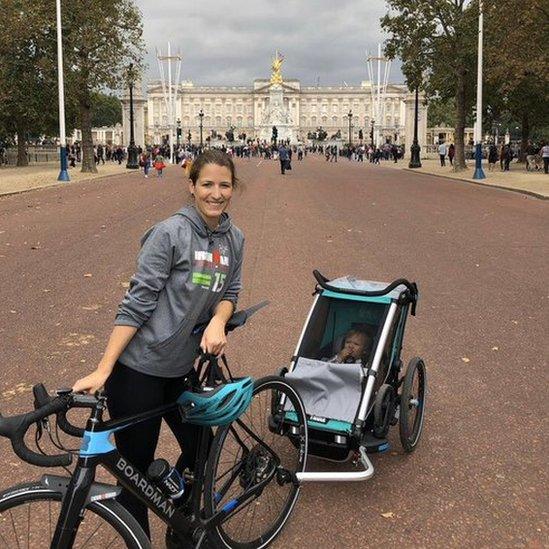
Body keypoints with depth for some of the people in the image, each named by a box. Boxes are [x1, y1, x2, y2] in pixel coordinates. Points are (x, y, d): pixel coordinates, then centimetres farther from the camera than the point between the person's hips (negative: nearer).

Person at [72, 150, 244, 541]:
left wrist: (218, 321, -13)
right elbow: (137, 303, -17)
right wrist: (103, 370, -20)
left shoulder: (234, 239, 3)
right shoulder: (170, 233, -17)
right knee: (136, 469, 5)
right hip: (138, 368, -6)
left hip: (181, 367, 7)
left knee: (200, 450, 17)